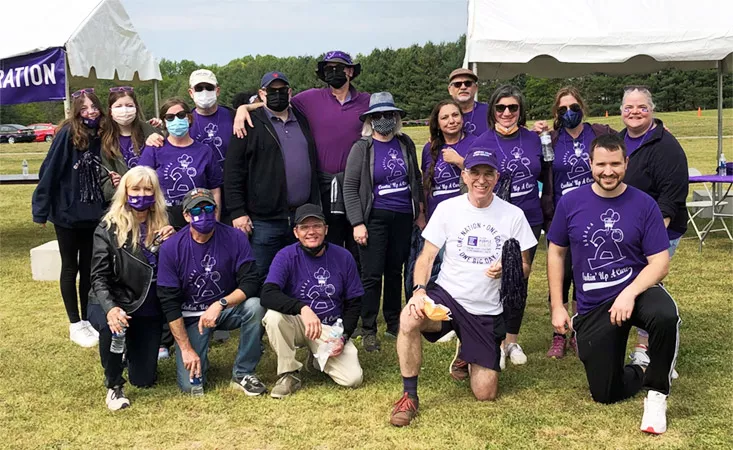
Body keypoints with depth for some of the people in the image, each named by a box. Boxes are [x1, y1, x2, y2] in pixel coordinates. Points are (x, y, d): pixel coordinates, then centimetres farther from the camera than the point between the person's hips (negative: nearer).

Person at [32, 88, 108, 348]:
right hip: (67, 213, -4)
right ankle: (75, 325, 17)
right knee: (70, 267, 8)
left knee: (89, 267, 13)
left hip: (93, 214, 4)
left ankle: (89, 320, 25)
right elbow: (49, 173, -14)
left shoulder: (101, 136, 0)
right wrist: (41, 210, -14)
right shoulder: (67, 134, -14)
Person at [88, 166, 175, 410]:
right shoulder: (108, 228, -10)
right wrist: (110, 308, -33)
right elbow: (99, 277, -15)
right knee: (111, 326, -39)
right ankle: (113, 385, -13)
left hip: (150, 309, 3)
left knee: (144, 379, 4)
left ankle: (133, 347, 40)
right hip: (115, 303, -3)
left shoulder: (162, 226, 1)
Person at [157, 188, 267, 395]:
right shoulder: (171, 248, -14)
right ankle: (200, 357, 23)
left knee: (254, 306, -32)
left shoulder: (235, 238, -12)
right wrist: (186, 349, -15)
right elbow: (169, 303, -11)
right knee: (190, 385, -15)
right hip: (191, 315, -1)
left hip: (227, 309, 1)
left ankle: (242, 374, -13)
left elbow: (250, 283, -16)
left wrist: (220, 304, -33)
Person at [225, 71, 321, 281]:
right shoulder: (250, 124, 0)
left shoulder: (302, 122, 16)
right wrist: (238, 212, -11)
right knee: (260, 279, 0)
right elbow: (233, 173, -5)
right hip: (264, 222, -5)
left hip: (302, 218, 5)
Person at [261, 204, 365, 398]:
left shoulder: (343, 257, -3)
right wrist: (302, 308, -42)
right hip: (297, 323, -1)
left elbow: (353, 303, 4)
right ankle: (289, 374, -12)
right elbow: (268, 295, -26)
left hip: (331, 329, 2)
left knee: (353, 379, -17)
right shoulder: (286, 256, -10)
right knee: (274, 316, -34)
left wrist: (343, 337, -10)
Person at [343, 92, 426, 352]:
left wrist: (420, 213, 12)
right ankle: (368, 331, 5)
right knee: (372, 275, -3)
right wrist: (357, 223, -12)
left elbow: (416, 179, 17)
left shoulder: (405, 144, 9)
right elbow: (350, 187, -6)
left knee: (395, 272, 12)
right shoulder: (362, 148, -3)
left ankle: (394, 323, 23)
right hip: (375, 218, -4)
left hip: (403, 218, 4)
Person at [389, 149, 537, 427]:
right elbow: (426, 257, -2)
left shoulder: (513, 215, -2)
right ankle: (409, 396, -17)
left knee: (485, 394, -1)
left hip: (488, 312, 1)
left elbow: (524, 268, 4)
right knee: (409, 319, -35)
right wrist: (419, 290, -21)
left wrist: (508, 269, -20)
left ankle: (468, 355, 34)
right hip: (446, 296, -1)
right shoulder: (447, 208, -2)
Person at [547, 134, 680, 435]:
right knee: (604, 394, 2)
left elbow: (660, 262, -10)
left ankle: (657, 392, -14)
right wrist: (557, 307, 2)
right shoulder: (570, 202, -4)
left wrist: (630, 294, -27)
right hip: (592, 307, 2)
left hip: (636, 290, -2)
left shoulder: (644, 204, -9)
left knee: (665, 316, -38)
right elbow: (556, 252, 7)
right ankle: (643, 371, 36)